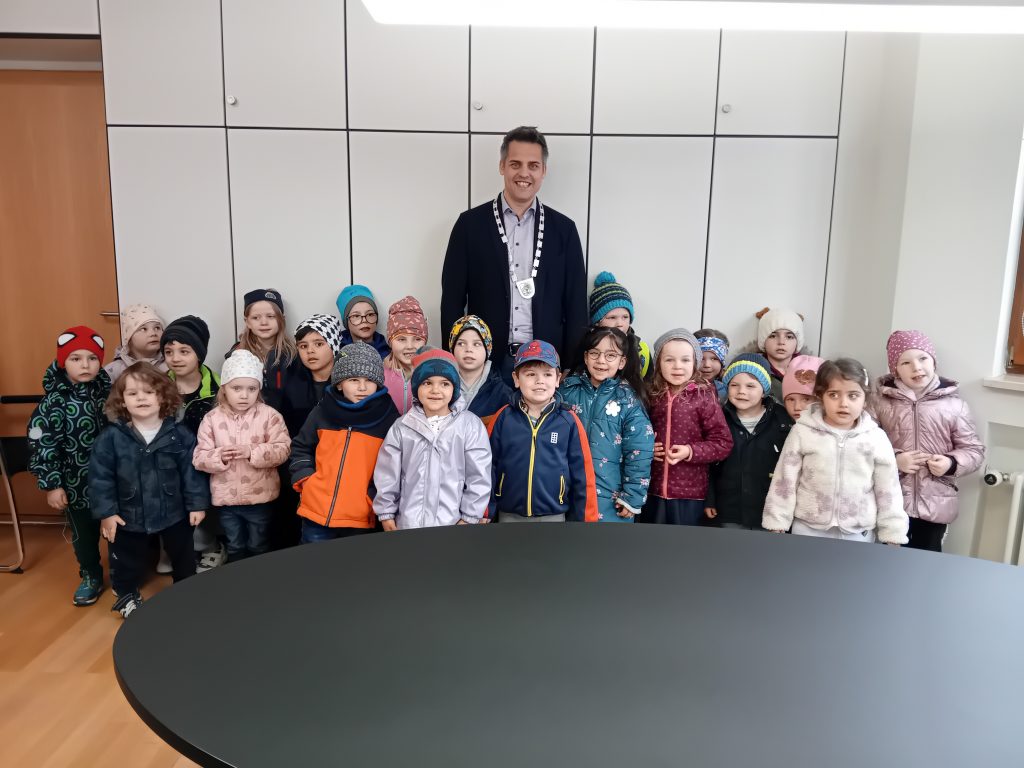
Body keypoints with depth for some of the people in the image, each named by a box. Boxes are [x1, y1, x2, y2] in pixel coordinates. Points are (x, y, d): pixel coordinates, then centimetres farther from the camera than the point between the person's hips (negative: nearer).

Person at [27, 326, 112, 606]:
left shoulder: (108, 390, -4)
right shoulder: (54, 401, -15)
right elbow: (41, 444, -13)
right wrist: (52, 484, -13)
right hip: (76, 484, -2)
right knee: (83, 534, 16)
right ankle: (91, 577, 38)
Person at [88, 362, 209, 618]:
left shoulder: (179, 434, -12)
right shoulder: (111, 437, -13)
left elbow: (192, 470, -8)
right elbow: (100, 476, -10)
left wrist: (197, 503, -9)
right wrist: (105, 511, -11)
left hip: (174, 513, 1)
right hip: (129, 516, 0)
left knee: (183, 556, 19)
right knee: (127, 562, 18)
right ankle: (127, 596, 43)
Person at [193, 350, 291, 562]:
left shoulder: (269, 415, -8)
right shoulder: (212, 419, -3)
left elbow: (283, 449, -13)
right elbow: (199, 458, -3)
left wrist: (252, 452, -26)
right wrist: (218, 457, -24)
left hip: (259, 496, -2)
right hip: (226, 497, 2)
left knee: (259, 548, 14)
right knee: (235, 548, 18)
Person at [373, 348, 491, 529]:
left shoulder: (471, 425, -4)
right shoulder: (401, 427, 4)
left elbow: (479, 475, -4)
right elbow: (388, 474, 9)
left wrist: (469, 517, -5)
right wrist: (386, 513, 8)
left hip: (453, 525, -2)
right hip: (408, 524, 2)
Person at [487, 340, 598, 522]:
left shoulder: (569, 421, -6)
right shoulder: (503, 418, -4)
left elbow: (582, 474, -2)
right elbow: (489, 466, 2)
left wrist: (584, 517, 0)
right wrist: (486, 511, 3)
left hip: (554, 516, -1)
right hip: (509, 515, 1)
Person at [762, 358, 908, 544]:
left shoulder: (876, 438, -3)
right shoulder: (802, 432, -7)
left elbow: (888, 491, 3)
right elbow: (784, 481, -2)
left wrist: (893, 537, 3)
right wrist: (777, 526, -1)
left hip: (859, 534, 1)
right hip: (808, 530, -1)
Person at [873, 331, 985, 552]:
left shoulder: (953, 404, -2)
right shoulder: (882, 402, -5)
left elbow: (974, 450, 3)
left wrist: (951, 463, -15)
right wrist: (894, 460, -16)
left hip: (936, 504, 1)